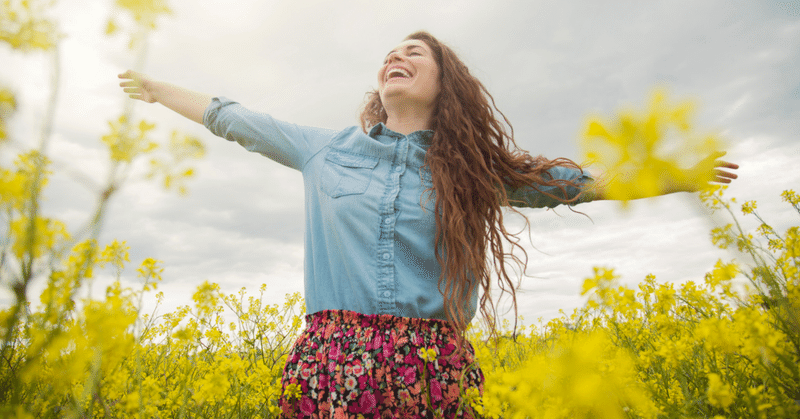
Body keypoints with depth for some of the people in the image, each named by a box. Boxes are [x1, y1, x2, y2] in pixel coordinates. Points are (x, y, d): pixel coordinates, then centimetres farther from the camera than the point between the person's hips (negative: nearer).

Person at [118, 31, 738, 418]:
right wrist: (156, 88, 31)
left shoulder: (473, 168, 7)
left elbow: (577, 181, 15)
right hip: (333, 361, 1)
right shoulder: (324, 149, 10)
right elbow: (236, 120, 21)